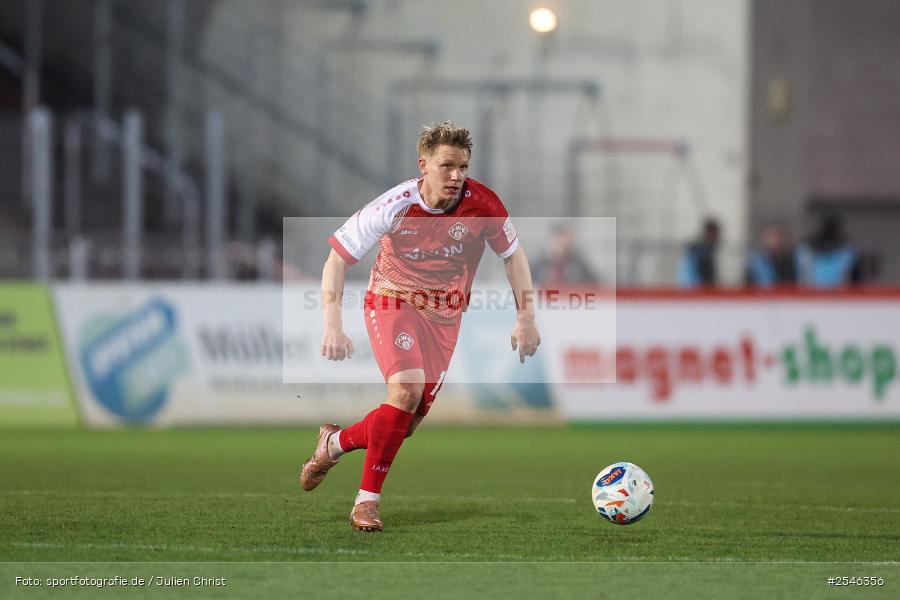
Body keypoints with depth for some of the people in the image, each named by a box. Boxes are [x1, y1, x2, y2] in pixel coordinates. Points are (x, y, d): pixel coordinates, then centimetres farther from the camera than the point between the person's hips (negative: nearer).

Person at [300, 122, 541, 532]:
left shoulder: (481, 204, -18)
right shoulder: (394, 206, -24)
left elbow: (513, 255, 1)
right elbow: (336, 259, -17)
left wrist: (526, 318, -4)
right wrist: (333, 327, -27)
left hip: (444, 314, 3)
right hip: (392, 301, -3)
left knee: (409, 422, -1)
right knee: (406, 389, -28)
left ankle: (335, 443, 29)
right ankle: (368, 499, -16)